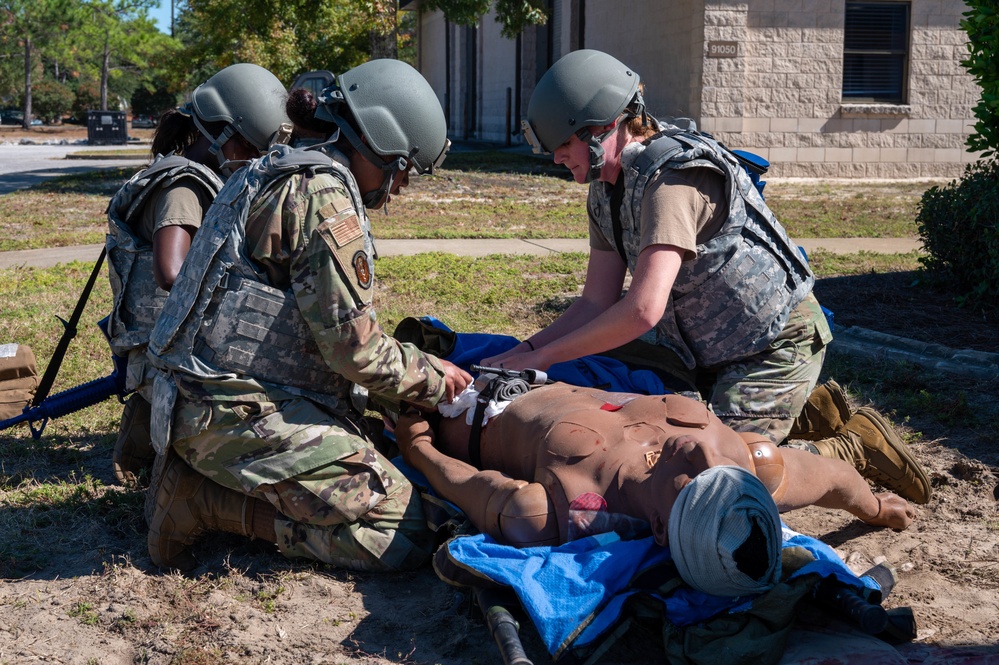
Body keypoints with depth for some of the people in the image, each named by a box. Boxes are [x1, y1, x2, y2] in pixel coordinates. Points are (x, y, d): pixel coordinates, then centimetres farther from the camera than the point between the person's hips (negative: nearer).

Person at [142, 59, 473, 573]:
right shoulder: (325, 194, -13)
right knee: (404, 535, -12)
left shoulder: (280, 172, 19)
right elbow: (353, 347, -15)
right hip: (242, 411, -10)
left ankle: (200, 474, 8)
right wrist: (433, 377, 2)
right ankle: (207, 501, -8)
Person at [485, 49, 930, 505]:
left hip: (776, 345, -9)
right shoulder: (605, 191, 3)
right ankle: (807, 412, 21)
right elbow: (596, 303, 3)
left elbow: (642, 311, -34)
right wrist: (523, 350, -11)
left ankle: (852, 448, 1)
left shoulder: (671, 178, -28)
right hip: (717, 351, 10)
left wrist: (542, 357, -26)